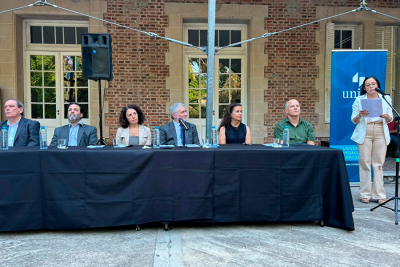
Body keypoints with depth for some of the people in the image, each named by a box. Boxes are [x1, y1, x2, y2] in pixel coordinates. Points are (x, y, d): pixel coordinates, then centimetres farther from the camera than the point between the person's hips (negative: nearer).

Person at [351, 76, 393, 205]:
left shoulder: (386, 99, 13)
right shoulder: (359, 100, 8)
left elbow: (390, 119, 13)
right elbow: (354, 120, 5)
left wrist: (386, 116, -10)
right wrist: (360, 115, -16)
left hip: (381, 133, 1)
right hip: (364, 134, -1)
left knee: (378, 164, 0)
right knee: (365, 163, -4)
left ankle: (379, 194, 7)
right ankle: (365, 194, 4)